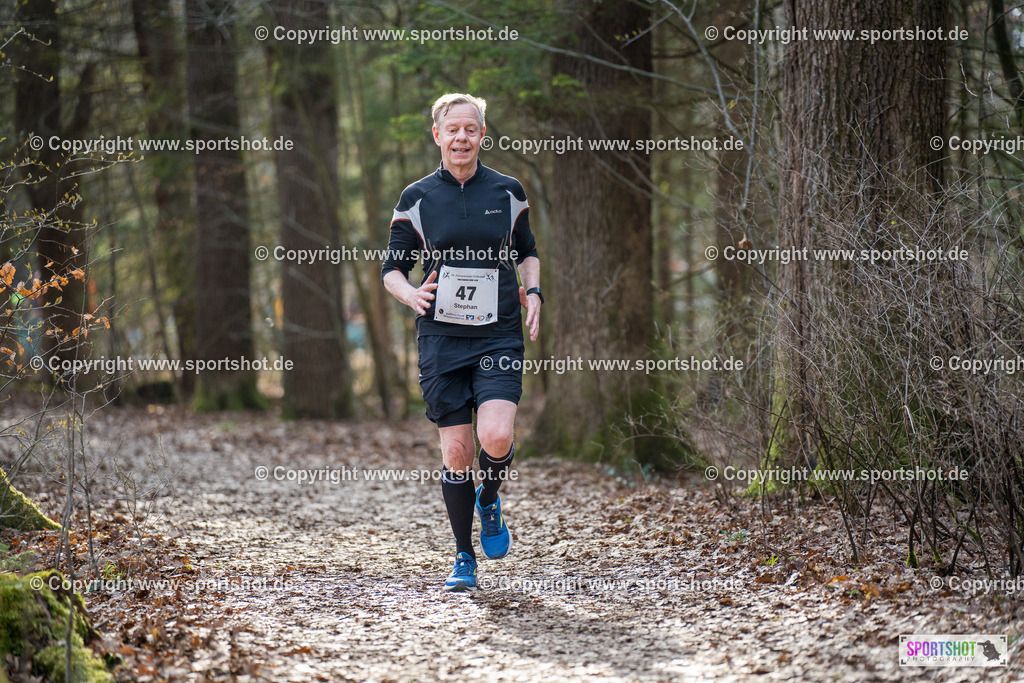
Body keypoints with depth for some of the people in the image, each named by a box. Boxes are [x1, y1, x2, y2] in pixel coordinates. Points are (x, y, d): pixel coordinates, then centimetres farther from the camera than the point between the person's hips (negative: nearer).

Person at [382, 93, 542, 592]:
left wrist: (533, 292, 2)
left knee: (496, 437, -19)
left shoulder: (507, 192, 6)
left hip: (500, 336, 0)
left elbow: (527, 252, 20)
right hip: (441, 338, 0)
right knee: (456, 452, -1)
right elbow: (391, 268, 8)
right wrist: (410, 294, -13)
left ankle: (489, 501, 15)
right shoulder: (417, 199, 3)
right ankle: (464, 559, 16)